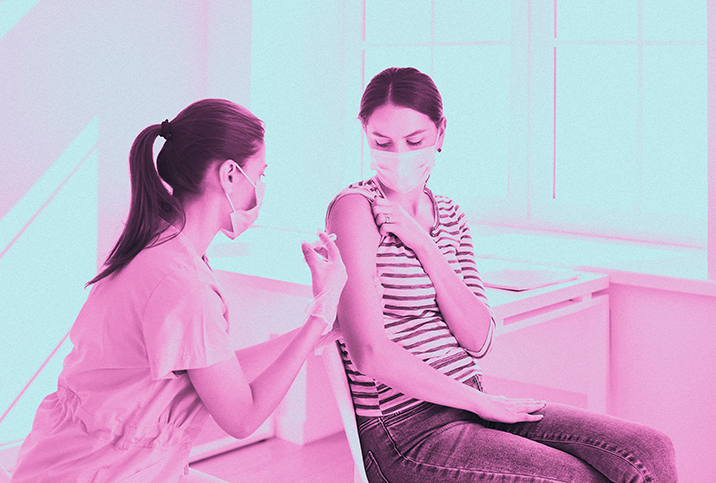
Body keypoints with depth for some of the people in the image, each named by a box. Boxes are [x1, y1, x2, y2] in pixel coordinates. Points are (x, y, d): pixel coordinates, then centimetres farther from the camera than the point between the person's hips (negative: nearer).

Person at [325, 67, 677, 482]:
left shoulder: (449, 215, 11)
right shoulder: (355, 209, -10)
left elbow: (479, 340, 0)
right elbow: (369, 353, -19)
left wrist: (423, 246, -12)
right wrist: (482, 403, -11)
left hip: (467, 406, 7)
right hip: (405, 430, -6)